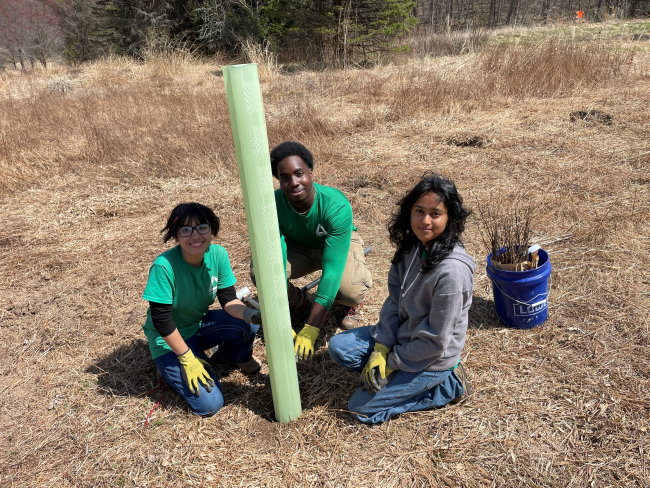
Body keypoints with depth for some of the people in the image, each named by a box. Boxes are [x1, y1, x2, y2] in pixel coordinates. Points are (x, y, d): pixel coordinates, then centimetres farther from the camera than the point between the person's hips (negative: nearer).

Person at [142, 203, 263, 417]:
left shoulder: (218, 254, -15)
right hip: (170, 339, -4)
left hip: (200, 324, 5)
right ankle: (171, 368, 13)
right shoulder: (164, 266, -30)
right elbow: (161, 319, -23)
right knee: (209, 404, -16)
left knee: (247, 323, -25)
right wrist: (187, 359, -19)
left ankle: (238, 356, 11)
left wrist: (250, 314, -31)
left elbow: (228, 298, -11)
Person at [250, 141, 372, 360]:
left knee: (350, 291, -35)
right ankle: (299, 304, 7)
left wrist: (311, 329, -44)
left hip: (340, 244, -2)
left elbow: (332, 270, -41)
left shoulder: (337, 206, -38)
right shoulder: (272, 206, -29)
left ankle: (351, 305, 8)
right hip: (299, 247, 3)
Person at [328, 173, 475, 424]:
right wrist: (381, 348, -9)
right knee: (338, 346, 2)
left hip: (432, 358, -7)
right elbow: (394, 300, -1)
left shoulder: (452, 271, -32)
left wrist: (392, 362, -14)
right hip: (401, 335, 7)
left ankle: (447, 385, 5)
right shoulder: (411, 247, -8)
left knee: (362, 408, -1)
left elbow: (435, 340, -25)